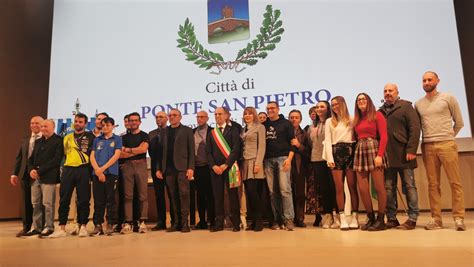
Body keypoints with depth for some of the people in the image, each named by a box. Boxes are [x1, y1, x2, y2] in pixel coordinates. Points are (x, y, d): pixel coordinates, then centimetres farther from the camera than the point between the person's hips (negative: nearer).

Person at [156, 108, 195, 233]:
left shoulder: (187, 130, 6)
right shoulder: (164, 132, 16)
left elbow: (191, 150, 0)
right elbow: (161, 151, 14)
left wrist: (190, 167, -9)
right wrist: (158, 168, 6)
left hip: (182, 168, -3)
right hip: (168, 169, 4)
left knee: (183, 194, -6)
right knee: (173, 196, 5)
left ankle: (185, 222, 0)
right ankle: (176, 222, 11)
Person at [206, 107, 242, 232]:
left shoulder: (233, 130, 3)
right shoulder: (211, 133, 15)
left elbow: (236, 149, -6)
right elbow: (208, 152, 9)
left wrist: (226, 165, -13)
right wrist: (213, 166, -6)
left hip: (230, 167, -3)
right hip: (215, 168, 3)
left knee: (233, 194, 0)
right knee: (217, 195, 4)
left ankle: (236, 223, 8)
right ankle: (219, 223, 11)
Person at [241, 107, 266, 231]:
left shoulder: (260, 127, 3)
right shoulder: (244, 130, 20)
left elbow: (261, 147, -6)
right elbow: (242, 147, 16)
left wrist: (258, 164, -15)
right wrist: (240, 163, 6)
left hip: (254, 162, -6)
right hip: (245, 163, 6)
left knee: (253, 191, -13)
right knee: (249, 193, 3)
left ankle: (259, 221, -2)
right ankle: (253, 221, 10)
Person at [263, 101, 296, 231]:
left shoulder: (285, 123, 6)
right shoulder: (264, 125, 15)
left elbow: (292, 142, 1)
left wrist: (289, 158, -11)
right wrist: (261, 161, 6)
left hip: (282, 158, -3)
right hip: (268, 160, 4)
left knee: (285, 189, -10)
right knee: (272, 192, 3)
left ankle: (289, 218, -4)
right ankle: (277, 219, 10)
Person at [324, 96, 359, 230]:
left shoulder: (351, 120, 10)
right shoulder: (330, 122, 14)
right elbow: (328, 141, 8)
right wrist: (330, 158, -3)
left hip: (349, 152, -1)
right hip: (336, 153, 1)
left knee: (352, 187, -1)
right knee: (339, 188, -2)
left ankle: (354, 217, 5)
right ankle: (342, 218, 1)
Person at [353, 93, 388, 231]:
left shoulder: (377, 115, 3)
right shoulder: (357, 120, 20)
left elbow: (383, 137, -5)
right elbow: (356, 138, 15)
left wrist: (379, 155, -15)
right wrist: (356, 151, 0)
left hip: (373, 149, -5)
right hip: (359, 151, 5)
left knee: (379, 187, -4)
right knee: (362, 188, 1)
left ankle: (381, 220, 5)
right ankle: (370, 218, 12)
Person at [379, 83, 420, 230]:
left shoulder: (406, 106, 4)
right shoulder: (380, 111, 15)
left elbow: (414, 128, -5)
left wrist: (411, 150, -13)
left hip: (403, 155, -4)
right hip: (386, 156, 4)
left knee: (409, 186, 4)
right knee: (388, 188, 4)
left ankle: (412, 218, 10)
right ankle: (391, 218, 12)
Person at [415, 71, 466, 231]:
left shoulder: (448, 98, 5)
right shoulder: (418, 104, 12)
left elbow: (459, 122, 9)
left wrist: (447, 137, 12)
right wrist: (429, 138, 10)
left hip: (447, 145, -2)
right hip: (428, 147, 2)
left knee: (455, 182, -2)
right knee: (433, 184, 3)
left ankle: (458, 218, 4)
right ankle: (436, 219, 7)